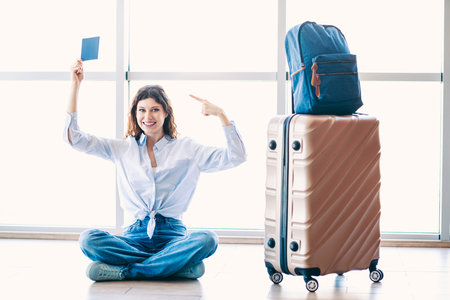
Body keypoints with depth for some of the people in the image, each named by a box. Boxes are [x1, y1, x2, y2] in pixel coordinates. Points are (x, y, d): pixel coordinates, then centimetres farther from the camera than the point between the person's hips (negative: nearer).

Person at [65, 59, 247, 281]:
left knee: (207, 239, -34)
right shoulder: (122, 149, 15)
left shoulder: (186, 149, 11)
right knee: (88, 239, -29)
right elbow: (73, 138, 11)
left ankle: (125, 271, -27)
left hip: (172, 236, -1)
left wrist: (220, 114, -5)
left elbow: (236, 157, 4)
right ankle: (177, 265, -28)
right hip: (135, 236, 1)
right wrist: (75, 86, 7)